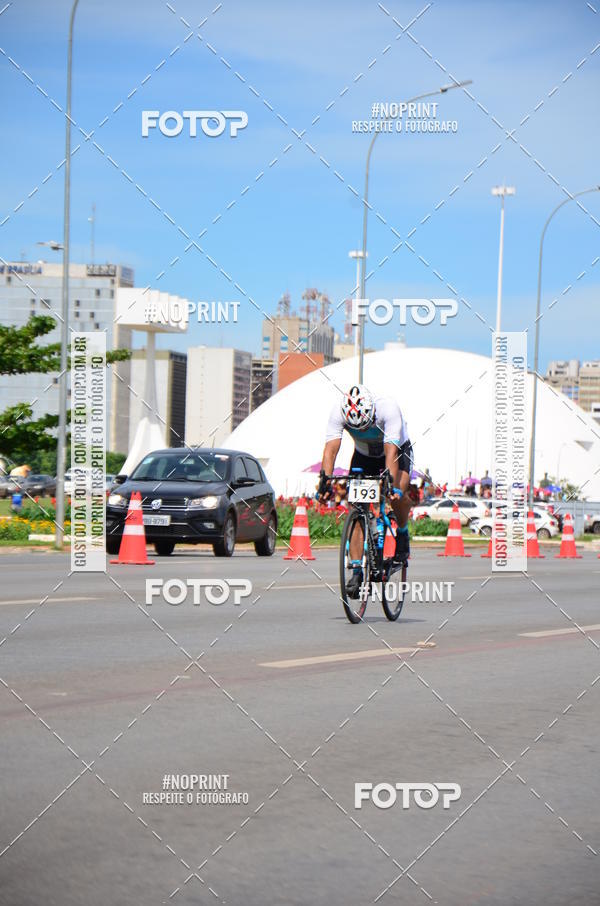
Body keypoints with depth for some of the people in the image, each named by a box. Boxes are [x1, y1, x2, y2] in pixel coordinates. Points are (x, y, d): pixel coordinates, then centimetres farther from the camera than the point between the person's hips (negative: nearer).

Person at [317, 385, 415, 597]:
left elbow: (391, 451, -44)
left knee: (398, 493, -31)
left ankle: (402, 532, -1)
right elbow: (330, 448, -37)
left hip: (398, 450, -2)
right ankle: (357, 572, -12)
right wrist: (325, 479, -53)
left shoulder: (388, 408, -38)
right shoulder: (338, 412, -30)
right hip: (364, 455, 3)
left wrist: (392, 483, -56)